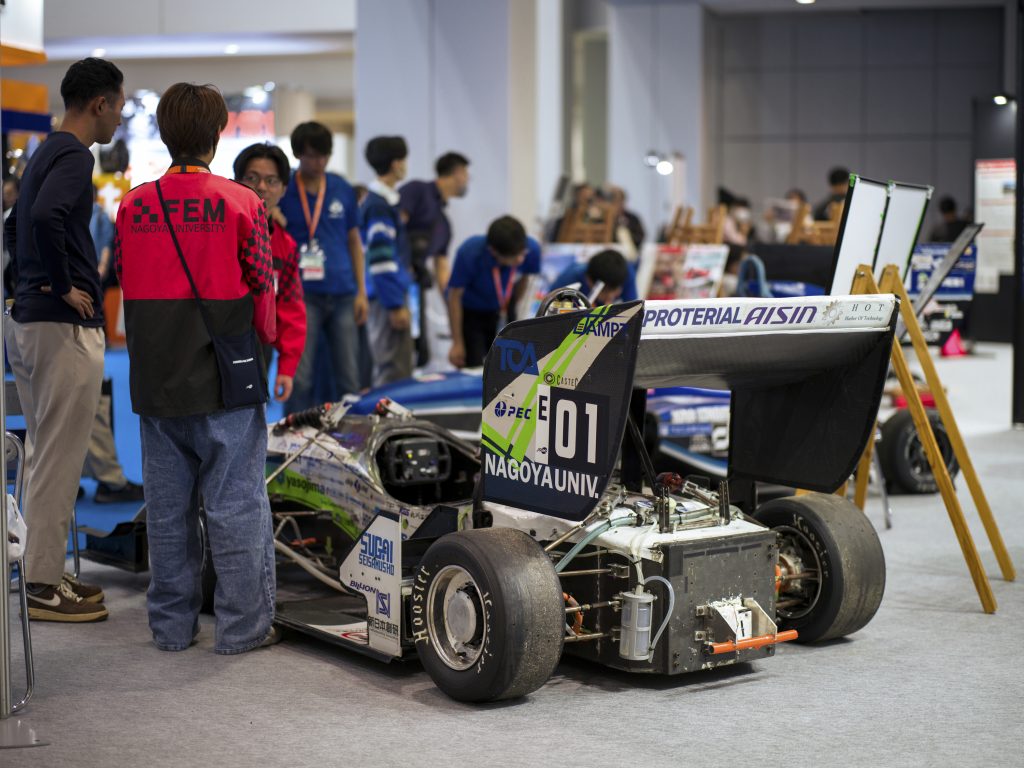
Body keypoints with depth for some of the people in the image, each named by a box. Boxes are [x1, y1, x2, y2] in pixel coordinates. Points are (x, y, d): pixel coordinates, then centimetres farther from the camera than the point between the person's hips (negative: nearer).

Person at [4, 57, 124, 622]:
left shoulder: (46, 153, 18)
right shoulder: (74, 155, -13)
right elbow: (47, 216, -32)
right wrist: (64, 286, -20)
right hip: (64, 327, -10)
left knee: (47, 455, 15)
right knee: (59, 459, -4)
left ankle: (46, 573, 22)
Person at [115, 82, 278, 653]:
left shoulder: (133, 206, 2)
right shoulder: (241, 203, -9)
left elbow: (126, 285, 7)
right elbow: (261, 289, -5)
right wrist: (264, 339, 12)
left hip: (156, 384, 4)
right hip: (224, 381, -4)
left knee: (167, 507, 13)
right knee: (235, 503, 3)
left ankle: (173, 625, 21)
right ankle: (242, 627, 8)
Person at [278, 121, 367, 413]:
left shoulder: (343, 189, 9)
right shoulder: (283, 191, -1)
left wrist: (361, 292, 9)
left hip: (342, 295, 3)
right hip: (302, 295, -3)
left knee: (349, 377, 6)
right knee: (299, 376, -4)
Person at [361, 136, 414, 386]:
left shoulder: (382, 201, 15)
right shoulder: (379, 206, -15)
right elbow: (380, 261, -20)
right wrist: (396, 305, -19)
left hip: (393, 294, 10)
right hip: (388, 297, -10)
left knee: (392, 370, 13)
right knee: (393, 374, -8)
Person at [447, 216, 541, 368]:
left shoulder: (531, 249, -27)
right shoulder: (469, 254, -36)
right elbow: (455, 296, -21)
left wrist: (510, 308, 14)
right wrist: (457, 343, -15)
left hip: (501, 311, 4)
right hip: (469, 312, -3)